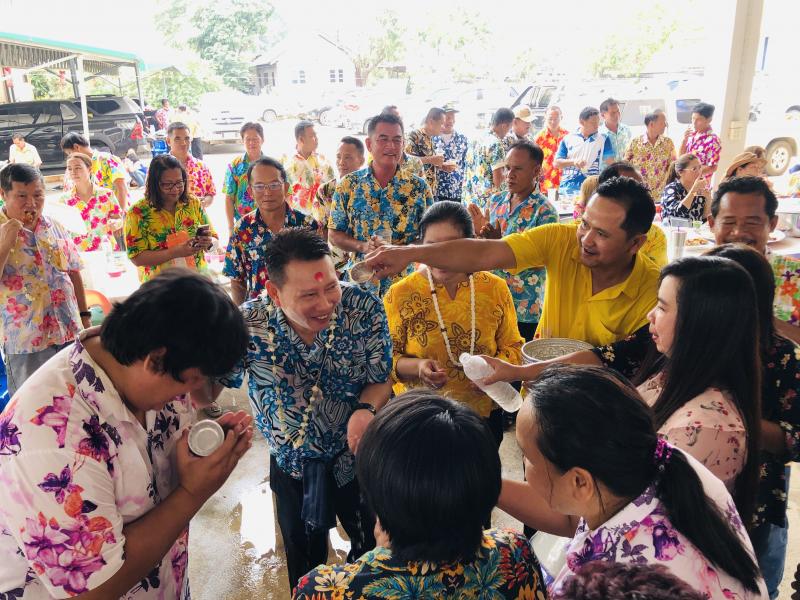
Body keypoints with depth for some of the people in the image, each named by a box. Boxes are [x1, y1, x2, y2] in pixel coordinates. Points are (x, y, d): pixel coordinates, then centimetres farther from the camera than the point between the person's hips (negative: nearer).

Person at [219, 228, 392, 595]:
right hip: (292, 464, 0)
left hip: (356, 455, 0)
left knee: (372, 551, 22)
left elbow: (381, 380, -12)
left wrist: (365, 410, -33)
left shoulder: (365, 308, -24)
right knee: (304, 567, 24)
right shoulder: (248, 325, -26)